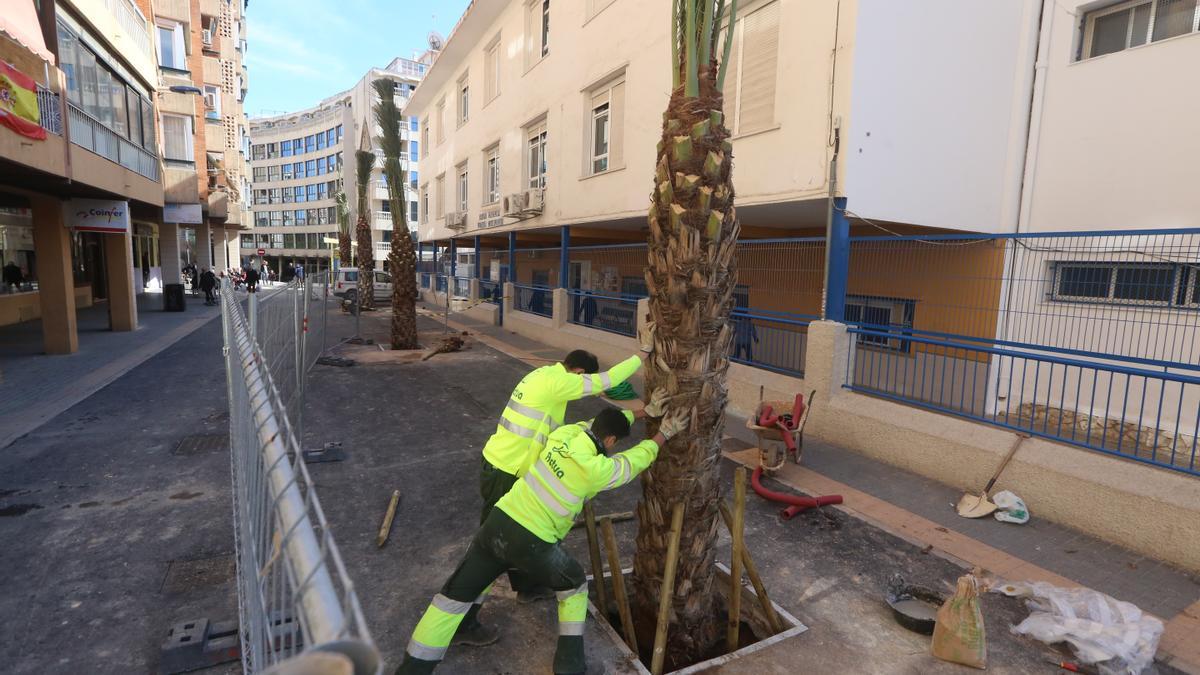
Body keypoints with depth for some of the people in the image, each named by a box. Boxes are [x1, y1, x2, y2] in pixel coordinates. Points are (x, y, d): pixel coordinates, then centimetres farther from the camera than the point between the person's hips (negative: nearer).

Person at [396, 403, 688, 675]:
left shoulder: (565, 432, 0)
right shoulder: (597, 469, -15)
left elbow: (602, 422, 17)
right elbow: (636, 459, 3)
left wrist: (645, 411, 20)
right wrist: (664, 434, 17)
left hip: (498, 522, 5)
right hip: (531, 543, -5)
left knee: (455, 596, 17)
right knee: (574, 586, 24)